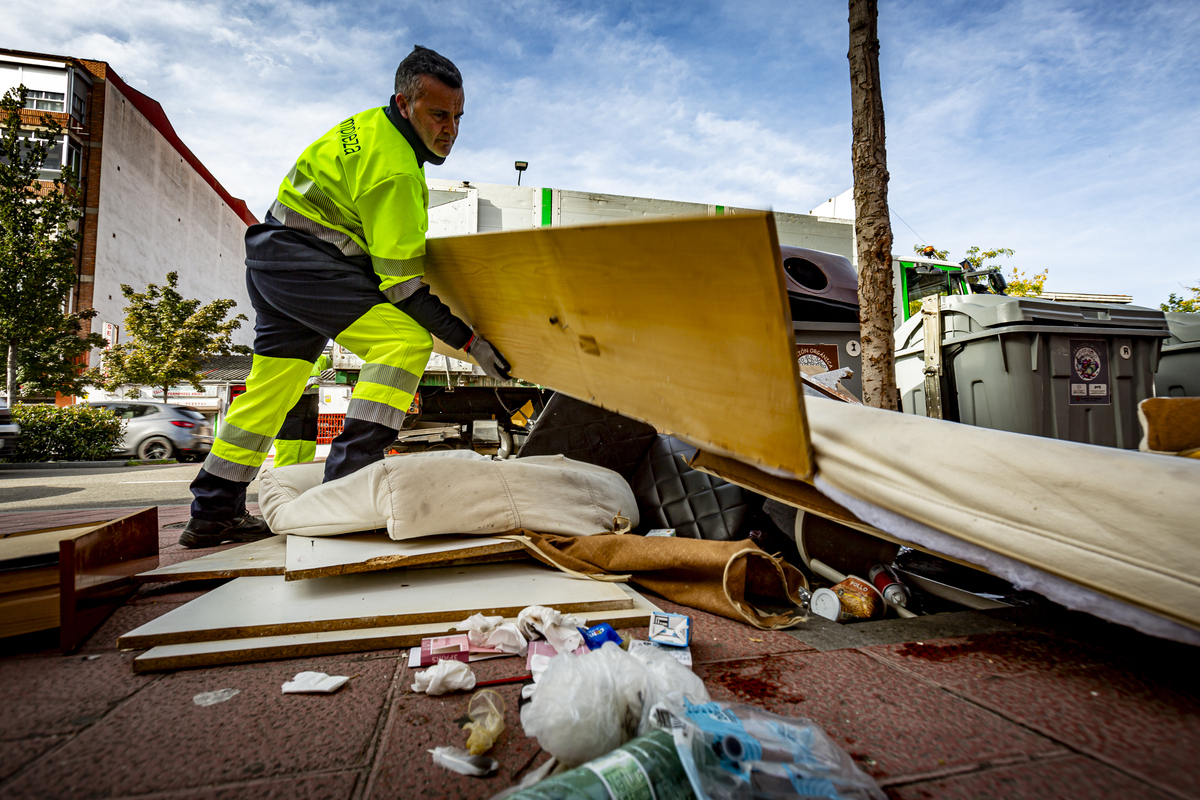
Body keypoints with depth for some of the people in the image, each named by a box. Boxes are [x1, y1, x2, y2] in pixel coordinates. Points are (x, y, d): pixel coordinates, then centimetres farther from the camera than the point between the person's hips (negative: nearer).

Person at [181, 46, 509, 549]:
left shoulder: (374, 125, 11)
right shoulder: (395, 172, -19)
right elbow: (401, 284, -21)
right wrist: (470, 342, -20)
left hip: (272, 258, 10)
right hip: (302, 258, -10)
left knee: (273, 384, 14)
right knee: (405, 339, -23)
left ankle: (212, 514, 23)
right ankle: (349, 479, -26)